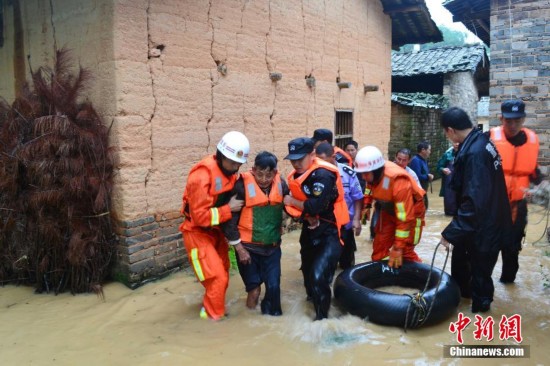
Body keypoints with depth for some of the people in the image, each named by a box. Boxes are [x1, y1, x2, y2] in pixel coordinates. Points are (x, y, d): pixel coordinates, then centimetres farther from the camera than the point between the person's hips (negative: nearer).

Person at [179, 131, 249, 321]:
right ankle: (213, 316, 13)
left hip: (216, 230, 8)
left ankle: (210, 305, 39)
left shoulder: (229, 171, -2)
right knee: (217, 277, -9)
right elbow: (199, 217, -27)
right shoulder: (202, 176, -27)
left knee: (222, 274, 17)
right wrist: (228, 209, -24)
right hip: (198, 233, -8)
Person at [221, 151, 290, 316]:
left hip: (272, 247, 3)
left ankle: (272, 312, 29)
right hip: (248, 247, -3)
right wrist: (239, 248, -11)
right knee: (253, 288, 5)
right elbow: (230, 219, -12)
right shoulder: (243, 185, -18)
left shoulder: (281, 184, -5)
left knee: (273, 286, 3)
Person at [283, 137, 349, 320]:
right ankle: (312, 299, 52)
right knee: (308, 270, 25)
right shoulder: (295, 176, 2)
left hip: (330, 231, -9)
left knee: (319, 274, -20)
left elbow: (316, 206, -32)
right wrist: (305, 215, -20)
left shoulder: (323, 174, -24)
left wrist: (292, 201, -17)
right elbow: (291, 204, 0)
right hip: (310, 228, 9)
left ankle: (322, 315, 0)